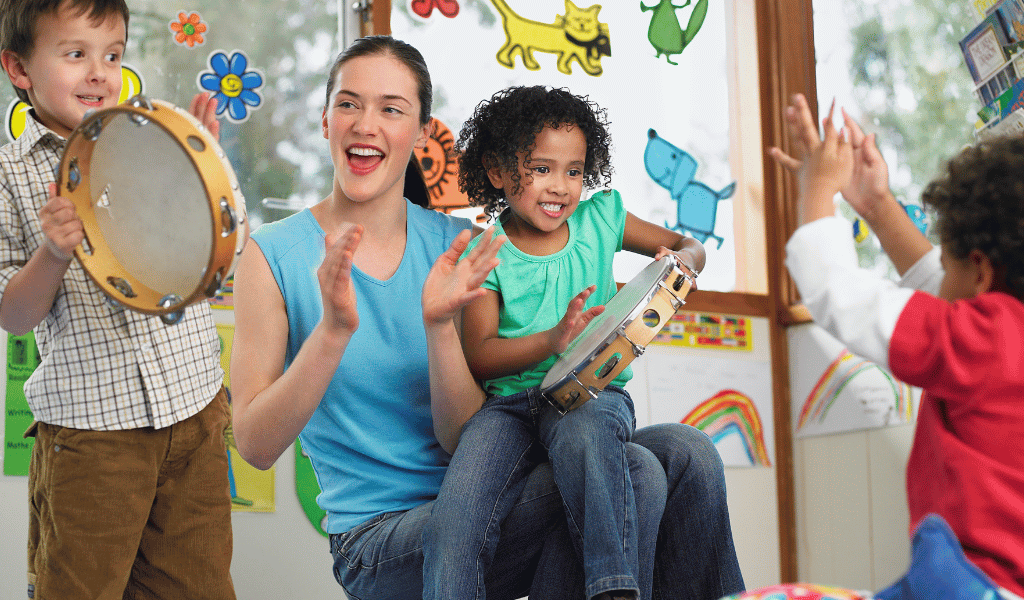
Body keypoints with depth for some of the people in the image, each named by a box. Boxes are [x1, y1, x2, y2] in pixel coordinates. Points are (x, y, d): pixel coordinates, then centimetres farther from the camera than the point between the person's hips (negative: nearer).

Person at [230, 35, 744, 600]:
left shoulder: (455, 247, 4)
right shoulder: (273, 254, -5)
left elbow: (463, 438, -2)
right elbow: (255, 445, -12)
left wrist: (438, 324, -19)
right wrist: (332, 329, -25)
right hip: (380, 532, -4)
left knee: (686, 453, -15)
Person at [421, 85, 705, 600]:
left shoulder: (598, 219, 11)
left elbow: (689, 246, 22)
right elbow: (477, 356, -6)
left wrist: (679, 264, -4)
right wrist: (552, 340, -24)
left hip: (591, 390, 1)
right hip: (508, 399, 0)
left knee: (581, 432, -38)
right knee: (451, 529, -28)